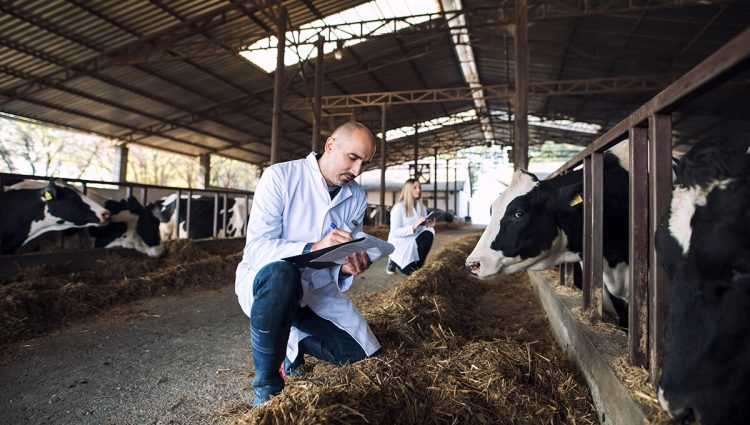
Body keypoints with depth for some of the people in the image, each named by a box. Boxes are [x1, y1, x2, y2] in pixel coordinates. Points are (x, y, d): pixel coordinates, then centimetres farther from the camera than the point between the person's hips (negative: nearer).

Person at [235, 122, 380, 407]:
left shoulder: (357, 198, 0)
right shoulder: (280, 176, -17)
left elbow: (345, 256, 4)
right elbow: (256, 248, -24)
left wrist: (347, 268, -21)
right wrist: (312, 249, -39)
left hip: (318, 288, 5)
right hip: (265, 281, -5)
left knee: (361, 352, -7)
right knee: (280, 273, -40)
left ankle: (295, 342, 23)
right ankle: (266, 386, -18)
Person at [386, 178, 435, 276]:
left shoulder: (422, 207, 5)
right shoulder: (399, 207, -15)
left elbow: (424, 229, 3)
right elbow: (394, 232, -23)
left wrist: (429, 225, -20)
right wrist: (414, 226, -34)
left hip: (413, 244, 5)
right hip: (399, 245, -5)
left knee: (428, 234, -25)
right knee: (411, 272, -19)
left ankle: (418, 265, -7)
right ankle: (394, 260, 13)